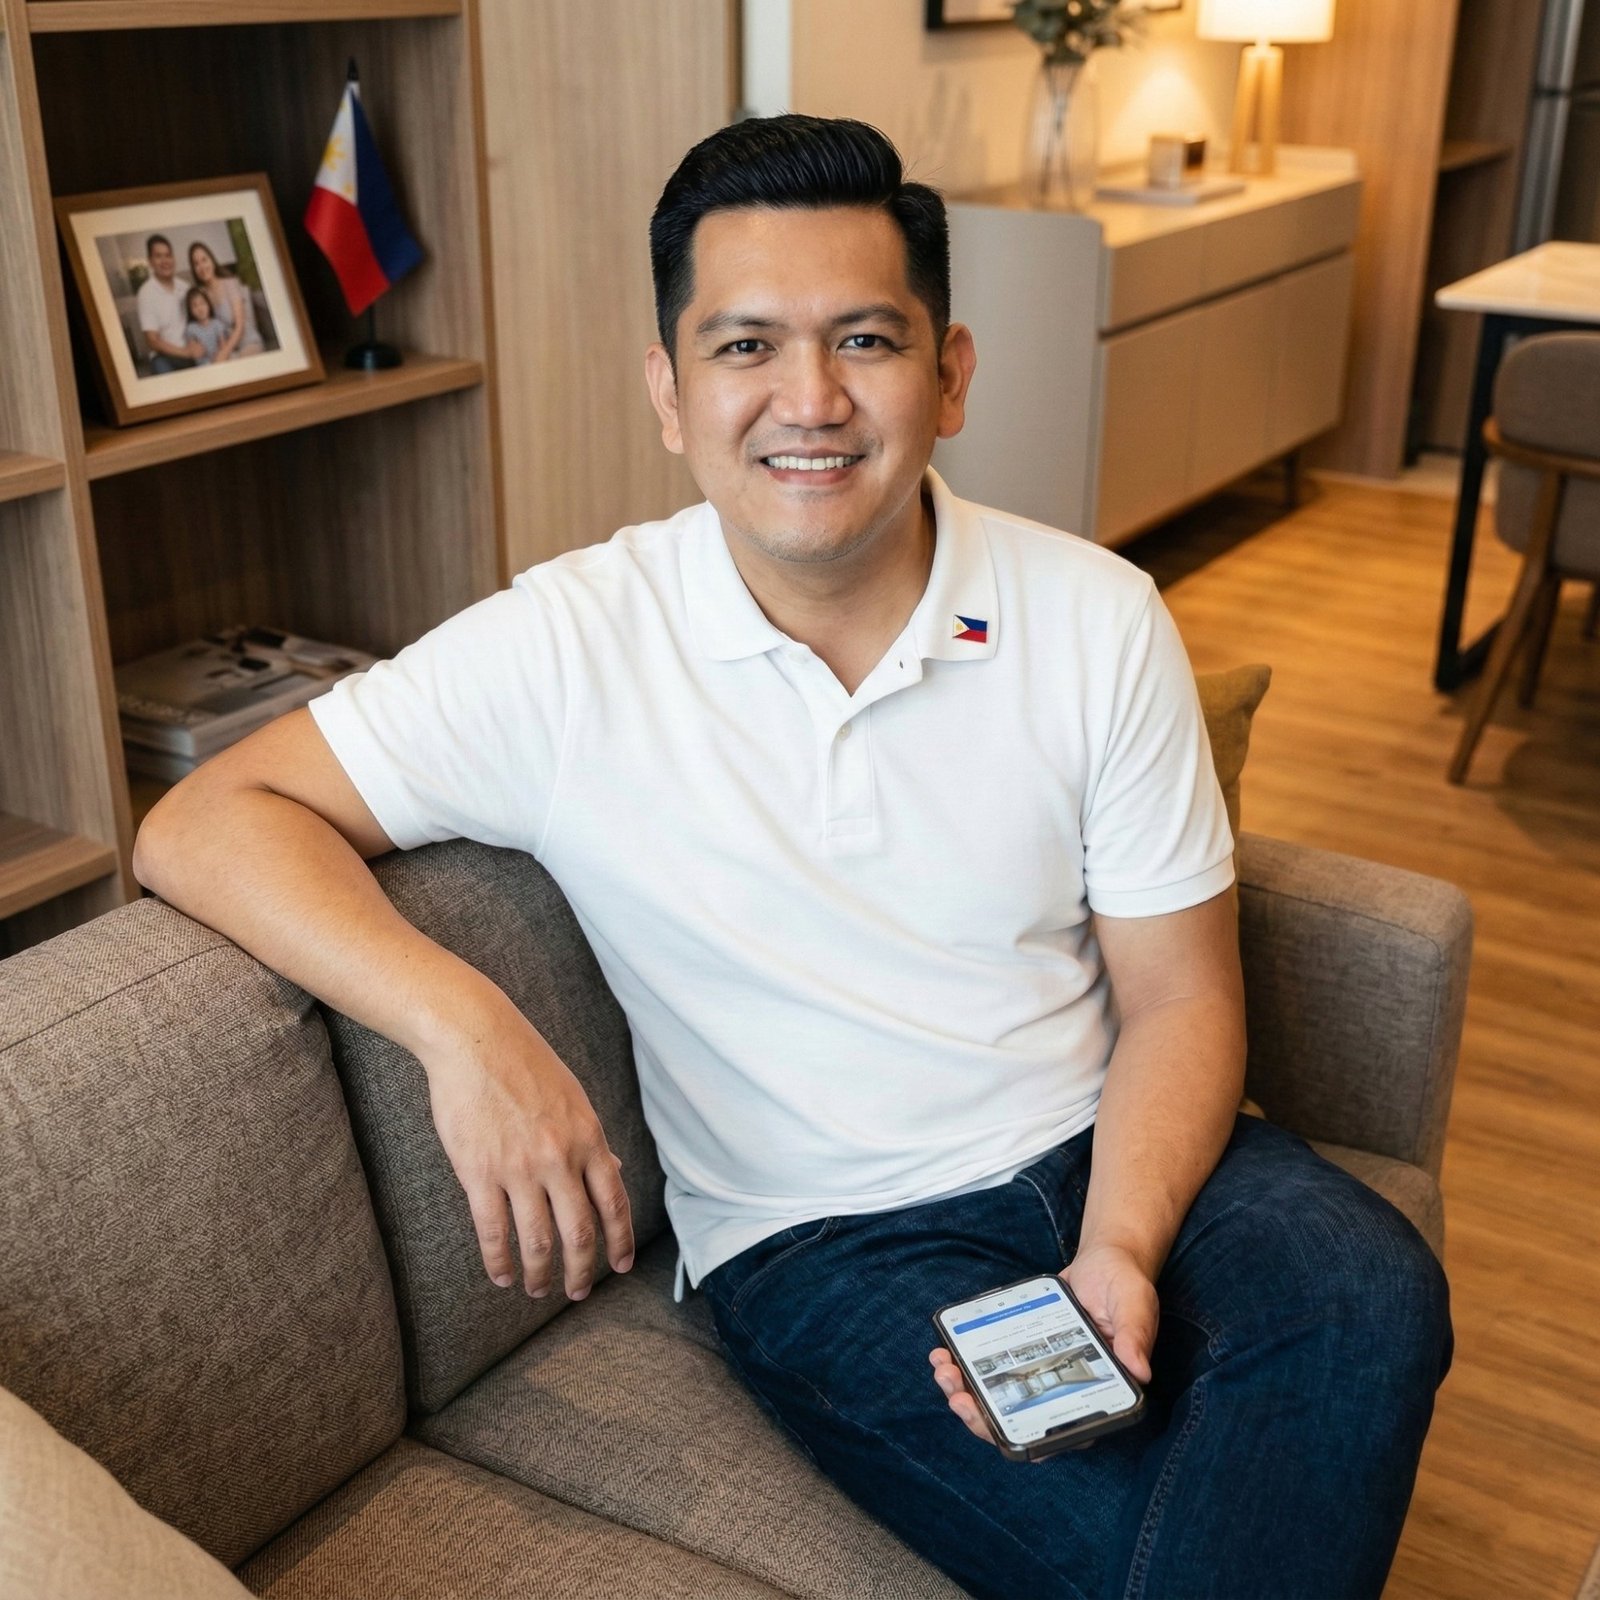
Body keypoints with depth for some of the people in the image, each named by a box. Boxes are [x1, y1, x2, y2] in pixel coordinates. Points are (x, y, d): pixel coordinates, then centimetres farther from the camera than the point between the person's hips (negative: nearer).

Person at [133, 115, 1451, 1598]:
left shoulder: (1098, 618, -5)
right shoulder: (571, 648, -12)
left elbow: (1179, 994, 0)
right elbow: (202, 823, -12)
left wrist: (1120, 1250, -19)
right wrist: (462, 1021, -28)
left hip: (1108, 1148, 4)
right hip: (826, 1237, -3)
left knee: (1370, 1295, -26)